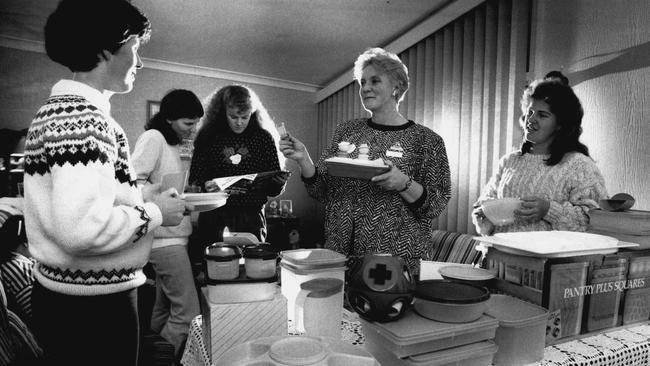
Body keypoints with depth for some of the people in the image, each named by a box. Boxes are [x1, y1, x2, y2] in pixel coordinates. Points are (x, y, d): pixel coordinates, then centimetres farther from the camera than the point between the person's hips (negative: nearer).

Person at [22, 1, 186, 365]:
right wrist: (154, 213, -17)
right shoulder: (85, 116, -22)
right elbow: (80, 227, -32)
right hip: (93, 307, -10)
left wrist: (144, 196, 7)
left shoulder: (57, 107, 11)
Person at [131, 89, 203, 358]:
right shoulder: (153, 137, -8)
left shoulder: (173, 143, 18)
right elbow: (132, 183, -18)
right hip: (165, 238, -9)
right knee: (188, 315, -9)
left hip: (173, 236, 9)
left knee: (165, 310, 17)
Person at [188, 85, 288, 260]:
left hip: (251, 217, 0)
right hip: (213, 217, 0)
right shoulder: (208, 137, 4)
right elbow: (194, 181, 4)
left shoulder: (264, 138, 4)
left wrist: (280, 181, -16)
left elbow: (273, 190, 5)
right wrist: (205, 186, -16)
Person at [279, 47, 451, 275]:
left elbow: (436, 205, -6)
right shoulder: (346, 131, 6)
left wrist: (403, 184, -22)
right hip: (340, 252, 3)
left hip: (394, 257, -3)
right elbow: (322, 192, 6)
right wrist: (304, 160, -10)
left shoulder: (426, 140, -4)